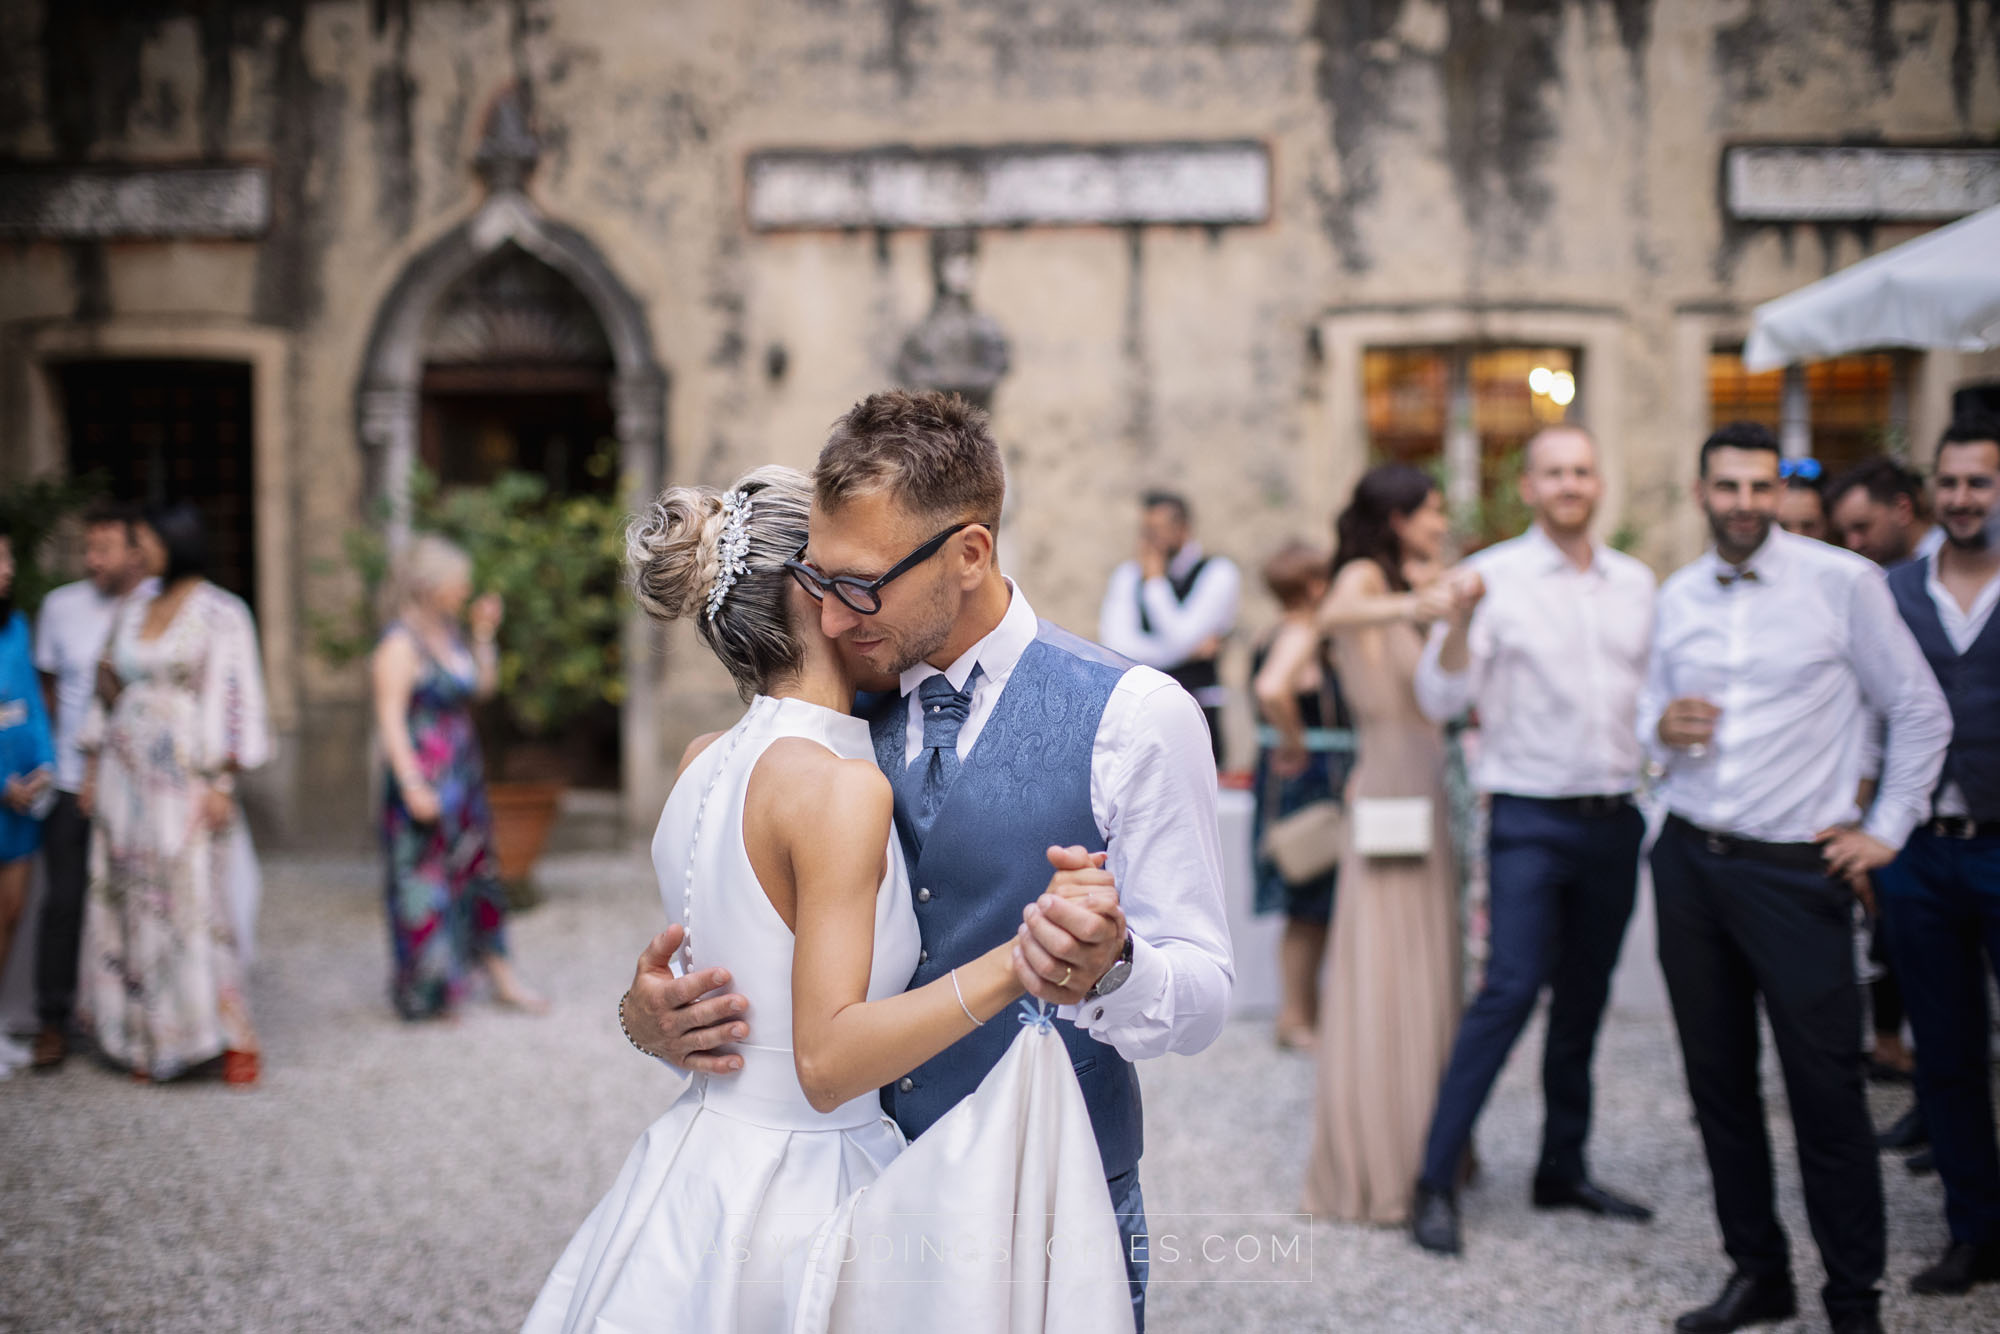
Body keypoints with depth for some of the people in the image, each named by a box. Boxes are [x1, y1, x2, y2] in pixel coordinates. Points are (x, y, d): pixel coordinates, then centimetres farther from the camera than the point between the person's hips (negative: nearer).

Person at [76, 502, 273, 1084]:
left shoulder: (221, 614, -6)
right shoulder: (132, 612, 12)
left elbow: (235, 698, -10)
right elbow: (109, 693, 17)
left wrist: (221, 782, -15)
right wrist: (93, 768, 14)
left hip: (185, 780, -6)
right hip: (126, 776, 6)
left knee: (196, 904, -7)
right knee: (132, 905, 6)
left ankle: (236, 1035, 0)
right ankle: (149, 1037, 13)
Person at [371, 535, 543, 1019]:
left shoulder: (448, 631, 9)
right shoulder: (401, 642, -15)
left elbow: (483, 685, 19)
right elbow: (390, 717, -18)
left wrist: (484, 635, 6)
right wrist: (413, 786, -22)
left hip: (464, 777, 9)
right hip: (425, 783, -9)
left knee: (478, 871, 14)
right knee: (424, 883, 0)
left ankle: (502, 979, 24)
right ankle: (422, 994, 12)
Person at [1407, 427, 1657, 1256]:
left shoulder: (1635, 583, 11)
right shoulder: (1495, 578, -4)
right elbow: (1440, 699, -11)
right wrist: (1460, 618, -26)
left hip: (1615, 819, 5)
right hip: (1532, 820, -5)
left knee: (1584, 1000, 11)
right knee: (1511, 990, -13)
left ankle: (1563, 1171, 21)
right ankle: (1436, 1181, -7)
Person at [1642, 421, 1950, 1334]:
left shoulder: (1843, 583, -4)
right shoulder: (1677, 598, 9)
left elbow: (1921, 714, 1)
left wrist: (1886, 829, -1)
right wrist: (1663, 728, -5)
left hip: (1795, 870, -4)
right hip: (1688, 862, 5)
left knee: (1826, 1091, -2)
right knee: (1718, 1081, 10)